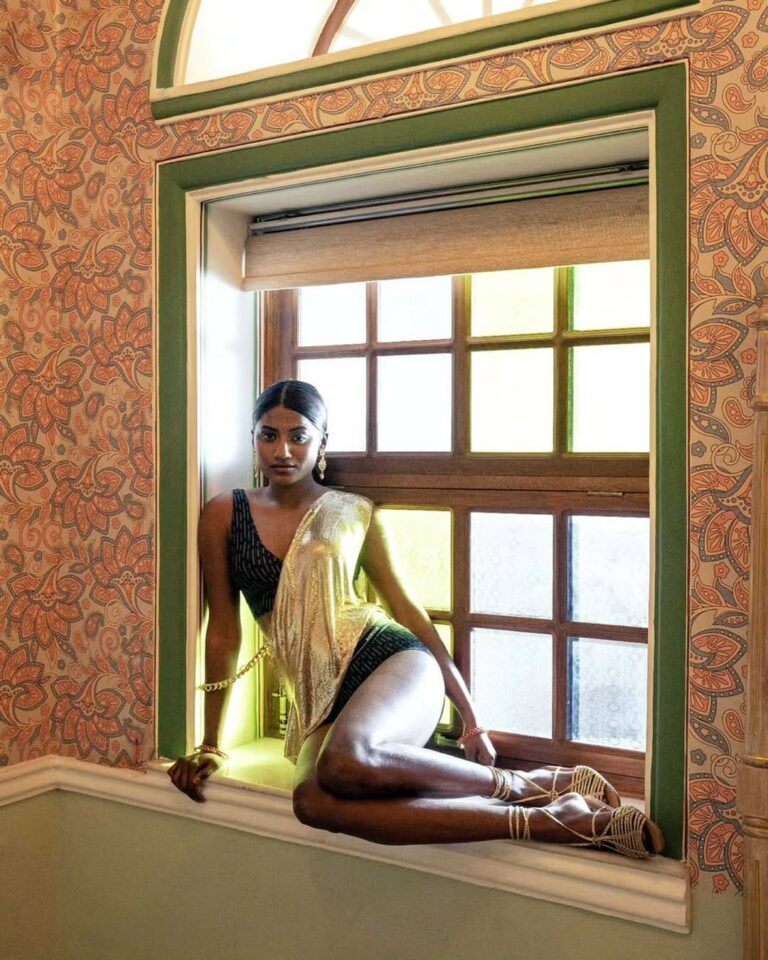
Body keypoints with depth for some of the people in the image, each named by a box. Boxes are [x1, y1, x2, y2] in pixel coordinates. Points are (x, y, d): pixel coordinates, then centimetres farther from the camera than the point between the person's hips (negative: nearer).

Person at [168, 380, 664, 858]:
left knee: (346, 762, -38)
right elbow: (223, 631, 12)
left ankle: (526, 784, -17)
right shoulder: (225, 515, 10)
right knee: (315, 801, -34)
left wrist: (472, 720, 7)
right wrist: (212, 745, 10)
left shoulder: (354, 512, 8)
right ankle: (544, 820, -29)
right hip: (323, 702, 2)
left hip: (394, 661, -2)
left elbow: (409, 610, 9)